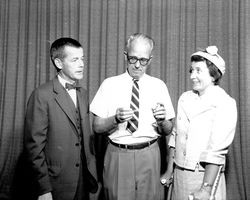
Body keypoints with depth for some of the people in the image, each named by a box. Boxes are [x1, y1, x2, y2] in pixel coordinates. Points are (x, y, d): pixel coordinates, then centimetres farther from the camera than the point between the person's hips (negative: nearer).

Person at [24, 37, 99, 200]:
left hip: (83, 180, 6)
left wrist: (92, 174, 8)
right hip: (56, 184, -6)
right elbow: (34, 145, -14)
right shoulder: (42, 95, -13)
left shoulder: (83, 94, 9)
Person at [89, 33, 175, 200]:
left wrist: (162, 120, -18)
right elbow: (97, 127, -1)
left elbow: (168, 131, 4)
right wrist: (115, 119, -20)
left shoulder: (159, 86, 4)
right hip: (118, 155, -1)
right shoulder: (109, 84, 1)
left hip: (149, 156, 1)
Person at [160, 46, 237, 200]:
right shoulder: (185, 98, 5)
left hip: (206, 176, -5)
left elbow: (218, 151, -17)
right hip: (179, 174, 5)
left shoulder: (225, 103, -12)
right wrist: (169, 171, 10)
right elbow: (176, 136, 9)